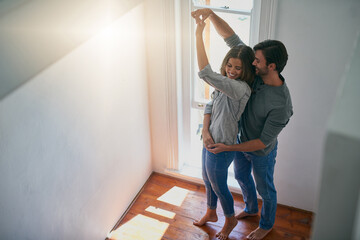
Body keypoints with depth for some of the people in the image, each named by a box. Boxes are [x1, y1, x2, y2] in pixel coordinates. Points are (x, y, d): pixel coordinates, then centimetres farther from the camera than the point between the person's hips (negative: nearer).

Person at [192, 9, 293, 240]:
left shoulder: (281, 103, -38)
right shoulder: (255, 73, -22)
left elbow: (263, 142, -31)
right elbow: (231, 37, -19)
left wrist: (227, 148, -31)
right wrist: (211, 13, -33)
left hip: (261, 152, -7)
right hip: (241, 139, 7)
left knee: (265, 188, 19)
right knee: (241, 176, 30)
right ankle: (251, 208, 60)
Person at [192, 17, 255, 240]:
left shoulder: (241, 88, -32)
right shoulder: (225, 85, -1)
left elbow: (206, 73, -44)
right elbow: (210, 106, 9)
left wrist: (199, 36, -40)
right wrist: (206, 131, -8)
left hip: (221, 148, -9)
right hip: (210, 142, 9)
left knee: (219, 187, 15)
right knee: (208, 180, 28)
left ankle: (231, 220, 43)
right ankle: (211, 213, 54)